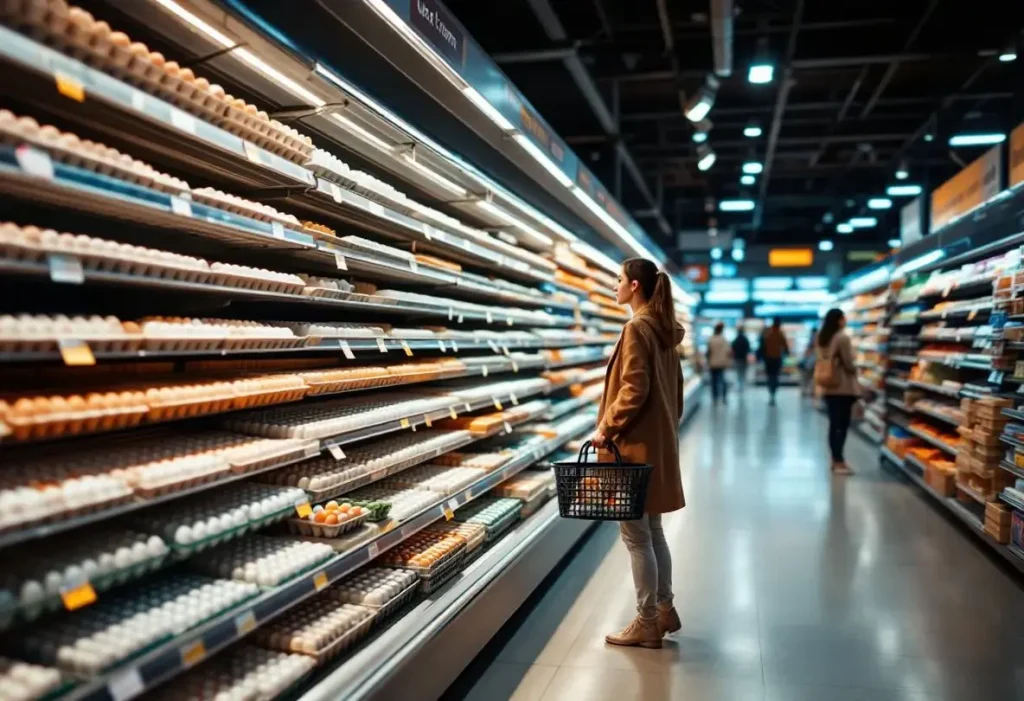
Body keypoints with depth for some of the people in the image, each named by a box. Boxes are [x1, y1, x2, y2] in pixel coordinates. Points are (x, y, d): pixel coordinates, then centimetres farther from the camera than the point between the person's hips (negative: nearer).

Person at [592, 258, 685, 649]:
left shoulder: (637, 327, -15)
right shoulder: (664, 329, 12)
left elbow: (634, 389, -21)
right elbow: (673, 386, 16)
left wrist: (607, 427, -15)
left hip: (635, 443, -9)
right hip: (658, 439, 10)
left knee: (635, 535, 0)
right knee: (652, 532, 18)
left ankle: (647, 624, 10)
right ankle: (664, 610, 27)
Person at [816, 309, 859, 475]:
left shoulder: (820, 338, 8)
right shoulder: (843, 337, -14)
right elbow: (848, 363, -12)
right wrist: (855, 372, 7)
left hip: (828, 386, 7)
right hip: (843, 386, -7)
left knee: (833, 423, 13)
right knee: (843, 424, -2)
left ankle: (835, 459, 19)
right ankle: (839, 462, -1)